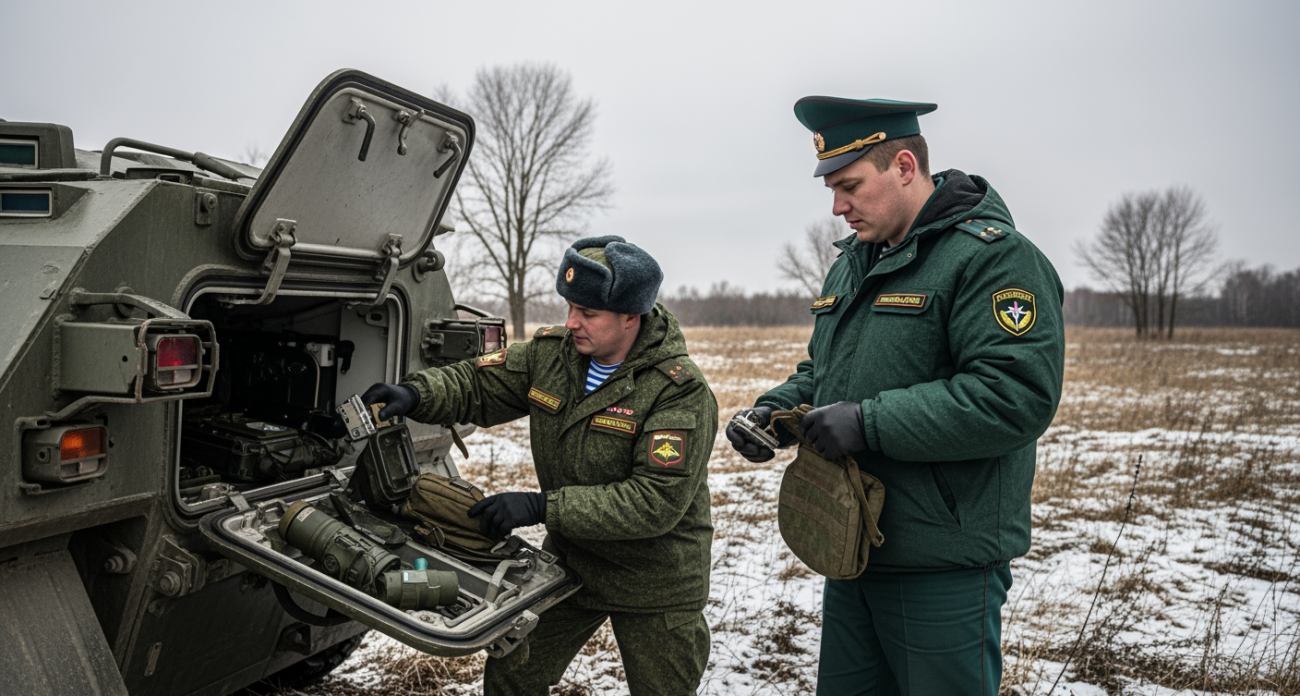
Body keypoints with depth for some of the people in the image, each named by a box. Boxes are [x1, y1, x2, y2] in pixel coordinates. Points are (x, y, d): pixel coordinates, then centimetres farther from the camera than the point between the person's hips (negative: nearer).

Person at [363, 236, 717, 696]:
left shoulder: (681, 393, -26)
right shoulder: (551, 353, -8)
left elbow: (658, 502, -32)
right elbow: (477, 384, -1)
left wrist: (542, 507, -36)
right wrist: (415, 394, -23)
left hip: (654, 583, -5)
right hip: (570, 559, 5)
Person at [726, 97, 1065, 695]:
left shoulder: (994, 257, -14)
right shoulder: (851, 264, 13)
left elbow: (1016, 396, -25)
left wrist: (870, 422, -25)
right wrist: (776, 408, 2)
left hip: (944, 575, -8)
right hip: (849, 553, 8)